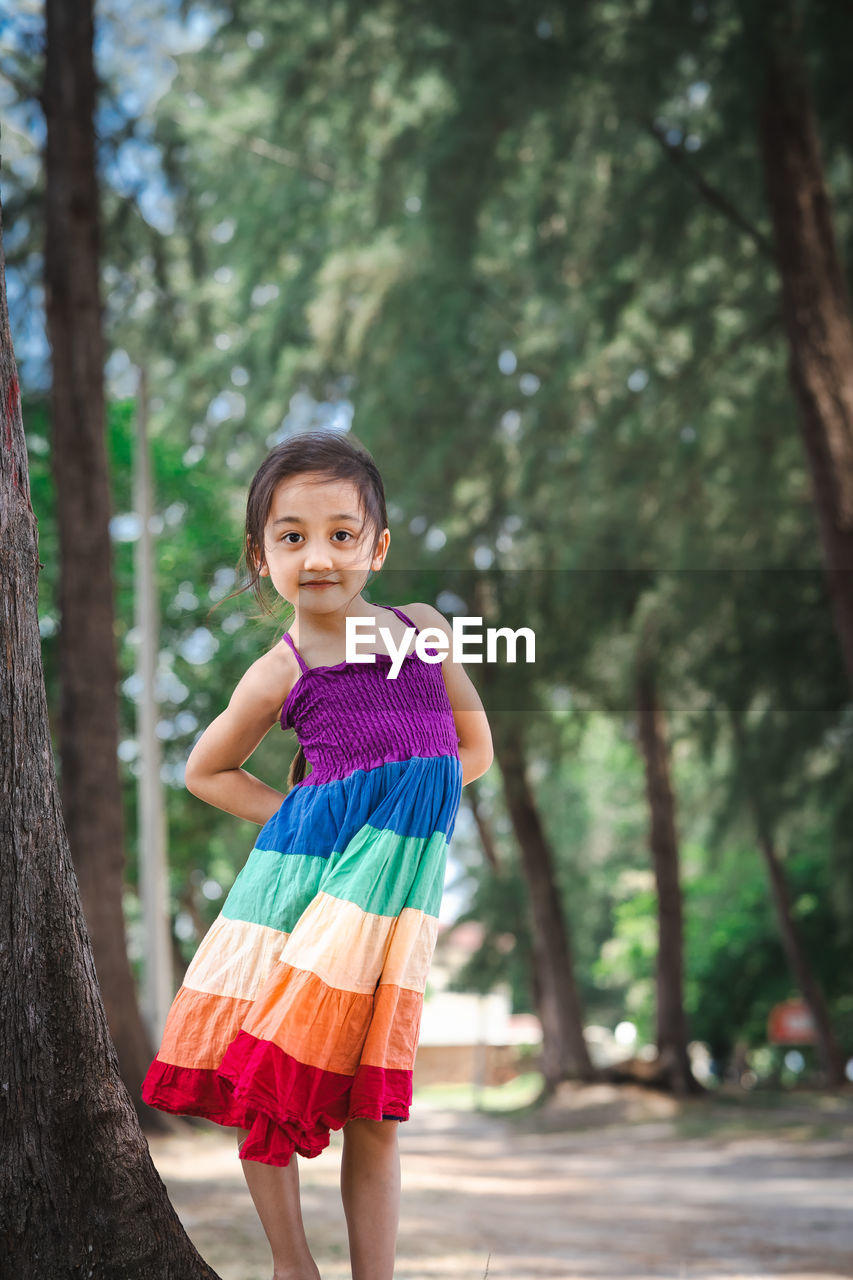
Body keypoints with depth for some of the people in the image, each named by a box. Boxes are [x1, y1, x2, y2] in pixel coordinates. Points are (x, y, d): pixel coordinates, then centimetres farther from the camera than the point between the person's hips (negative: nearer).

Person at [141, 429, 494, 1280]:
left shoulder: (423, 630, 7)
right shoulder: (280, 674, 2)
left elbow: (474, 747, 17)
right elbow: (205, 771, 16)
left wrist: (403, 801, 0)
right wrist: (292, 817, 2)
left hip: (394, 876, 0)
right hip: (305, 867, 0)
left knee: (371, 1105, 0)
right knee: (259, 1079, -1)